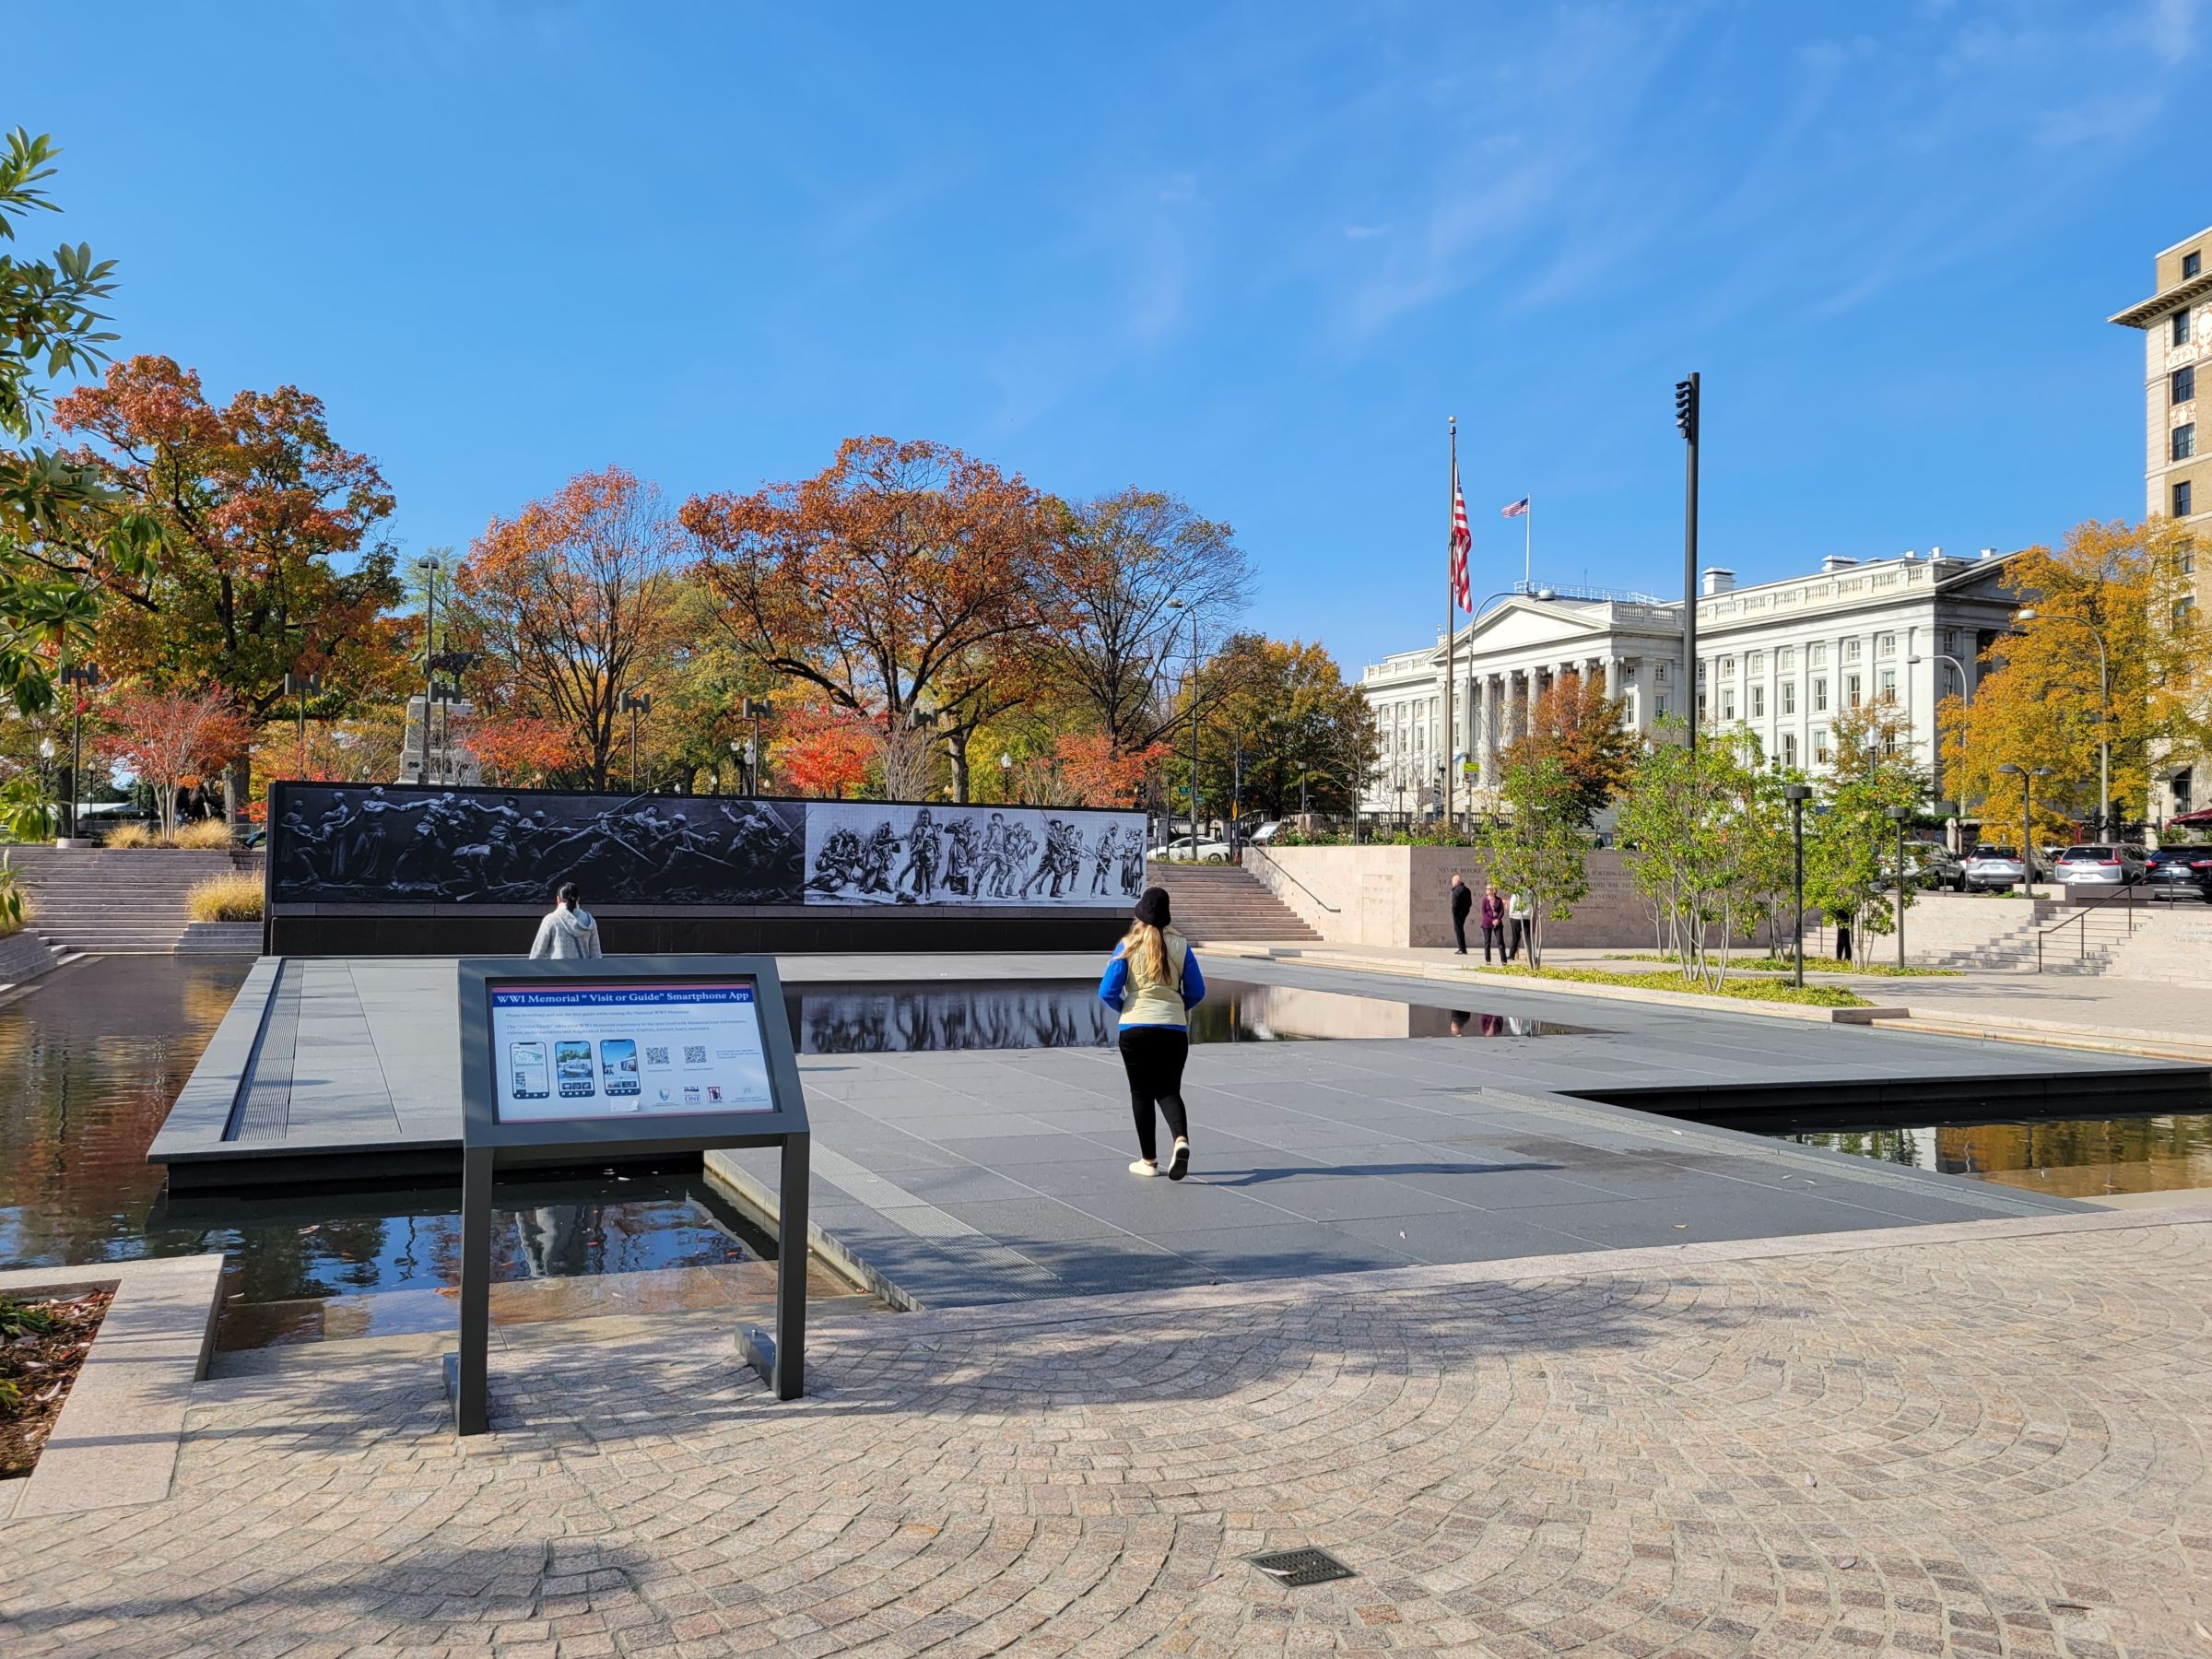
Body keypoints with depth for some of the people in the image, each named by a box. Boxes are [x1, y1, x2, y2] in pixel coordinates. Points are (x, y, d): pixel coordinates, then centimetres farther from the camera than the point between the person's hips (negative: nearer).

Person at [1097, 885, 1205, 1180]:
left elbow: (1107, 992, -9)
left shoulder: (1128, 947, -6)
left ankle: (1148, 1160, 14)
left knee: (1141, 1093, 11)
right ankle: (1181, 1139, -16)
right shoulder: (1181, 946, 0)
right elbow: (1197, 991, 4)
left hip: (1135, 1028, -2)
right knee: (1169, 1090, 12)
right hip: (1174, 1029, 2)